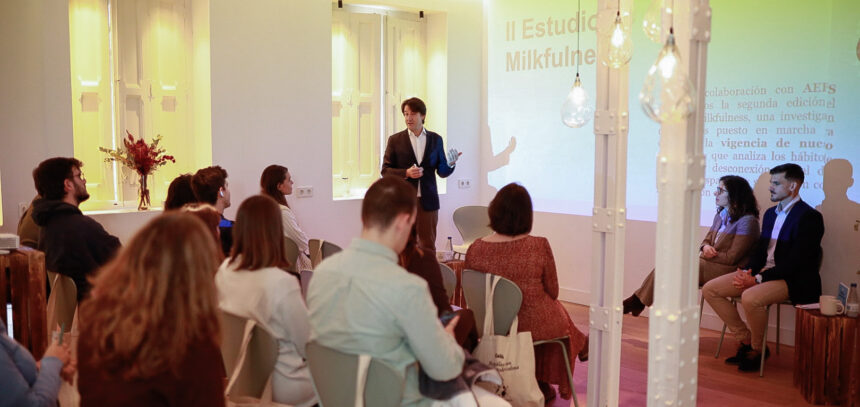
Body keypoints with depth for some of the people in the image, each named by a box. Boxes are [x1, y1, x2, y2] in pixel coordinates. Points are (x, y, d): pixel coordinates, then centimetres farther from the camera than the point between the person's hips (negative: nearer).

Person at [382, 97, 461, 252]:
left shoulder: (435, 139, 9)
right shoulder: (395, 140, 3)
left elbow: (441, 171, 10)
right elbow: (385, 170, 0)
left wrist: (450, 164, -12)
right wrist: (406, 173, -16)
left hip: (428, 202, 1)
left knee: (428, 245, 5)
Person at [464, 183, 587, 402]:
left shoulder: (475, 250, -15)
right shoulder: (540, 246, -21)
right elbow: (553, 292, -8)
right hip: (534, 324, -3)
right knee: (557, 311, 33)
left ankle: (542, 385, 47)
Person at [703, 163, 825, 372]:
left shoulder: (809, 217, -12)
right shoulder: (771, 213, 16)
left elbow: (796, 262, -18)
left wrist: (758, 279, -20)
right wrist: (746, 272, -5)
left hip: (792, 280, -8)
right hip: (762, 273, 9)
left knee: (750, 298, -36)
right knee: (710, 290, -5)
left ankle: (757, 349, -9)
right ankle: (745, 340, 3)